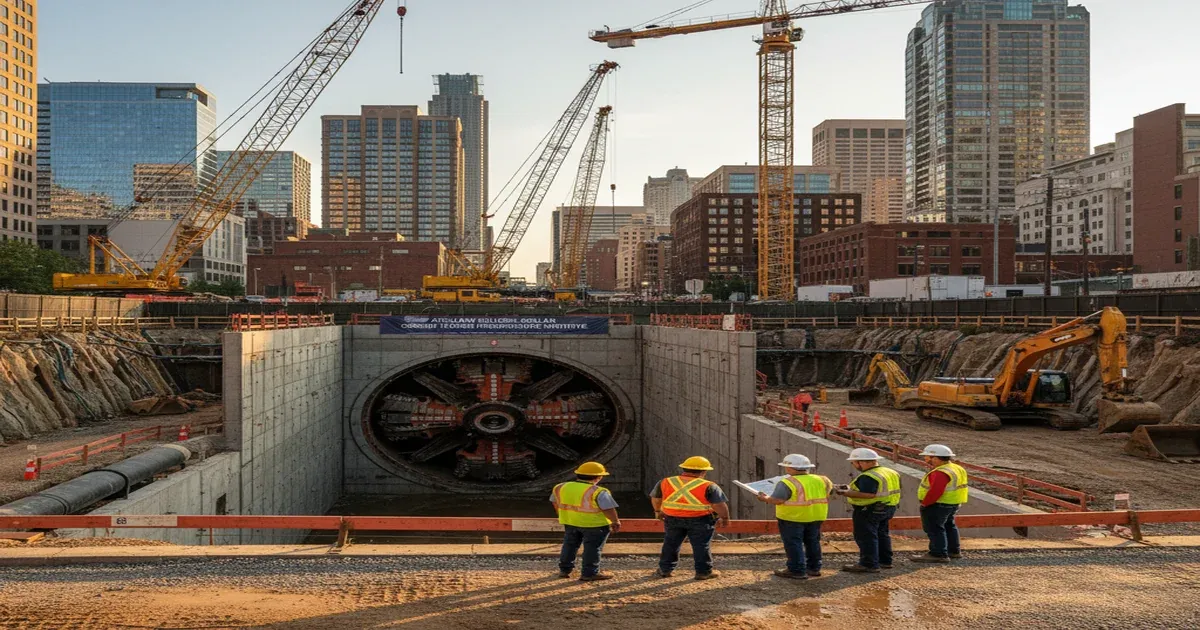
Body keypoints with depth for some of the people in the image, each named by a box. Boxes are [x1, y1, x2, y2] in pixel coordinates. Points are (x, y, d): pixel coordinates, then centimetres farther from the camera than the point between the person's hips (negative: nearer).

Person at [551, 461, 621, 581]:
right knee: (592, 548, 5)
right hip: (594, 524, -6)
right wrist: (615, 522, -4)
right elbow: (608, 509, -17)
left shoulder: (561, 487, 0)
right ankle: (589, 574, 6)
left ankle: (564, 570, 26)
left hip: (570, 522, 6)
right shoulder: (598, 492, -18)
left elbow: (556, 503, 10)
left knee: (570, 545, 19)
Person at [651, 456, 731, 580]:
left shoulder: (665, 482, 2)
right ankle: (703, 572, 13)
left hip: (672, 519, 3)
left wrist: (658, 511, 28)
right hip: (700, 520, -3)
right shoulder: (709, 486, -11)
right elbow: (719, 505, -11)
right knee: (702, 546, 9)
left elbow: (655, 499, 12)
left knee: (670, 544, 17)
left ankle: (665, 570, 23)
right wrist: (724, 518, 4)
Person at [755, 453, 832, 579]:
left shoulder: (787, 483, -16)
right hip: (817, 517, 7)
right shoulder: (821, 480, 5)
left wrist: (765, 498, -2)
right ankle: (814, 568, 27)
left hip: (792, 518, -7)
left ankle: (797, 570, 2)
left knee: (793, 543, 2)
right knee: (812, 542, 18)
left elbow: (776, 500, -20)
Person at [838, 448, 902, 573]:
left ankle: (869, 564, -3)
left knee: (866, 537, -4)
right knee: (882, 535, 19)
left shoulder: (868, 477, -21)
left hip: (869, 510, -10)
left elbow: (869, 494, -29)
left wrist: (847, 493, -23)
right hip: (887, 508, 10)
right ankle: (885, 561, 27)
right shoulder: (891, 473, 9)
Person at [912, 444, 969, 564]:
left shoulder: (941, 473, -25)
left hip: (937, 505, -11)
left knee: (934, 528, -4)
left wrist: (925, 503, -18)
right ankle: (954, 551, 33)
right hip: (952, 504, 11)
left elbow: (935, 491, -29)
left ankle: (939, 555, -5)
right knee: (948, 526, 22)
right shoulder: (956, 469, 9)